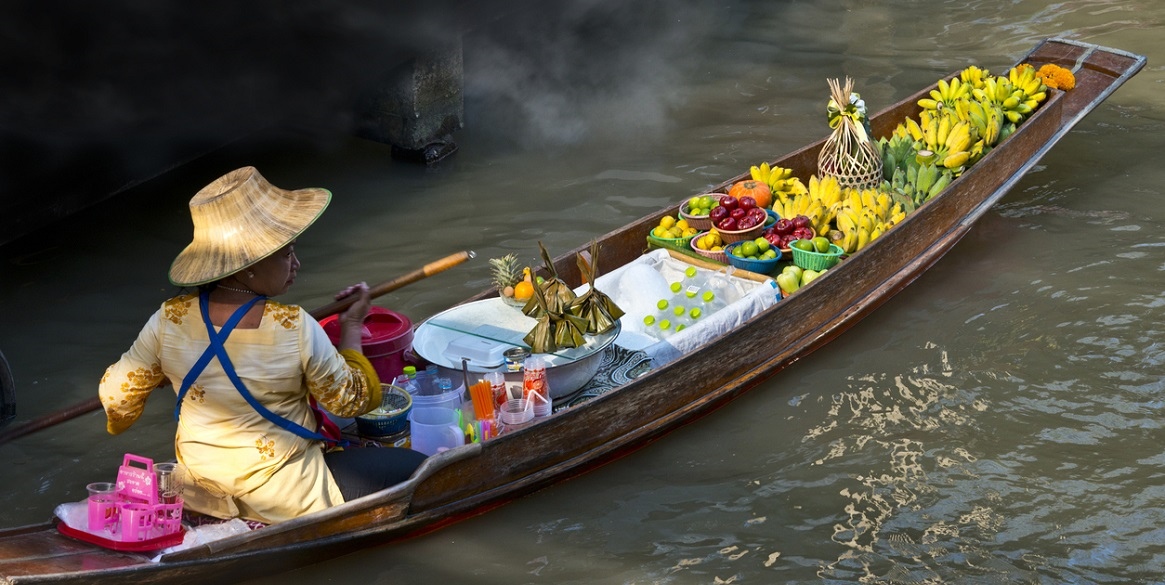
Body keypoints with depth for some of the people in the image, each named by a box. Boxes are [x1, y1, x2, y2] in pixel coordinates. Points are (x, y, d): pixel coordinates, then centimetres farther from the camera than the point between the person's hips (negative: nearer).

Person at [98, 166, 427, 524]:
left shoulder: (169, 320, -12)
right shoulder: (294, 329, -25)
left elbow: (115, 395, 0)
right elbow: (352, 400, -10)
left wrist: (167, 374, 21)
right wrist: (352, 327, 3)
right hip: (281, 498, -7)